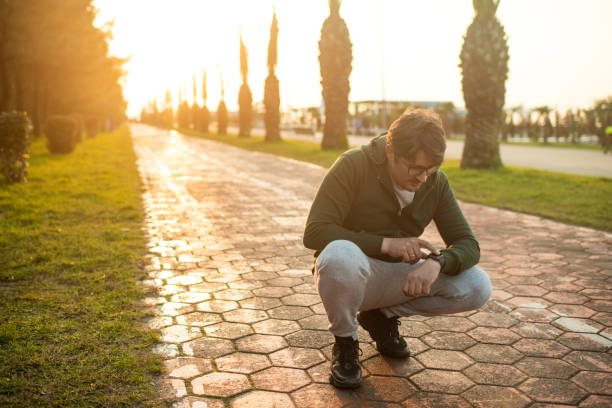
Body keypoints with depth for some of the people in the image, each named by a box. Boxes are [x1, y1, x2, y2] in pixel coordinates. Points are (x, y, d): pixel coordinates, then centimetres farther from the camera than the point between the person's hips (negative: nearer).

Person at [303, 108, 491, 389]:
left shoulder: (436, 183, -5)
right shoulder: (354, 165, -19)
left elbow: (468, 245, -6)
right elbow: (314, 232, -24)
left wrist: (437, 262, -30)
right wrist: (386, 244, -32)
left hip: (398, 276, 5)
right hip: (350, 271, -4)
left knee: (478, 287, -15)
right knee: (340, 255, -41)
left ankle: (382, 316, 7)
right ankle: (345, 342, -9)